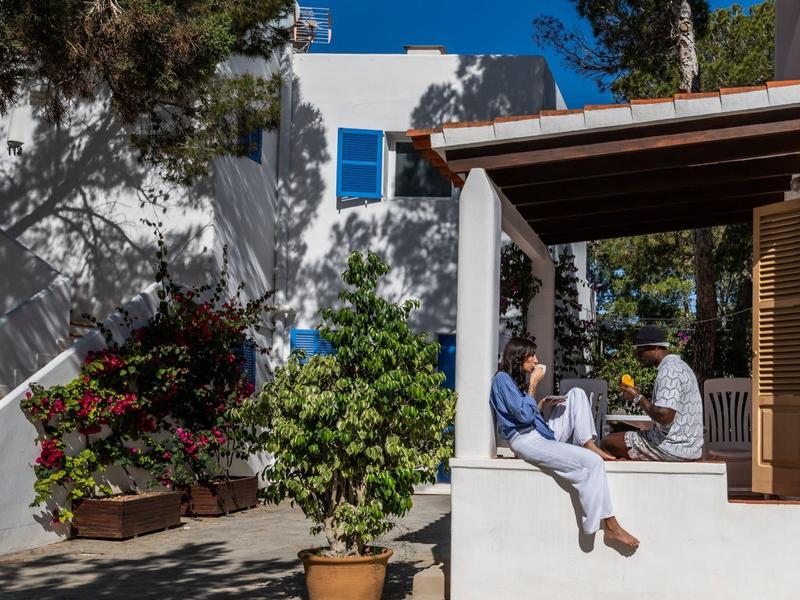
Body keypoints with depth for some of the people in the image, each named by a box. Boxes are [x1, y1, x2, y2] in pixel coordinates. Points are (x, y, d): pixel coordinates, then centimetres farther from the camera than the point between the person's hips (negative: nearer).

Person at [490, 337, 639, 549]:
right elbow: (524, 415, -18)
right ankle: (610, 526, -19)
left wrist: (544, 404, 2)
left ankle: (588, 444, -8)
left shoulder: (516, 379, 20)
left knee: (576, 394, 5)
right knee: (592, 462, -22)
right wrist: (533, 384, -11)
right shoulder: (502, 379, -9)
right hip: (527, 441, -10)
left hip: (543, 433, 10)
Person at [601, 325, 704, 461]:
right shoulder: (679, 366, 15)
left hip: (673, 447, -10)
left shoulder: (669, 371, -18)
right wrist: (639, 397, 7)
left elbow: (664, 416, -27)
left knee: (607, 443, -3)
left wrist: (638, 398, -12)